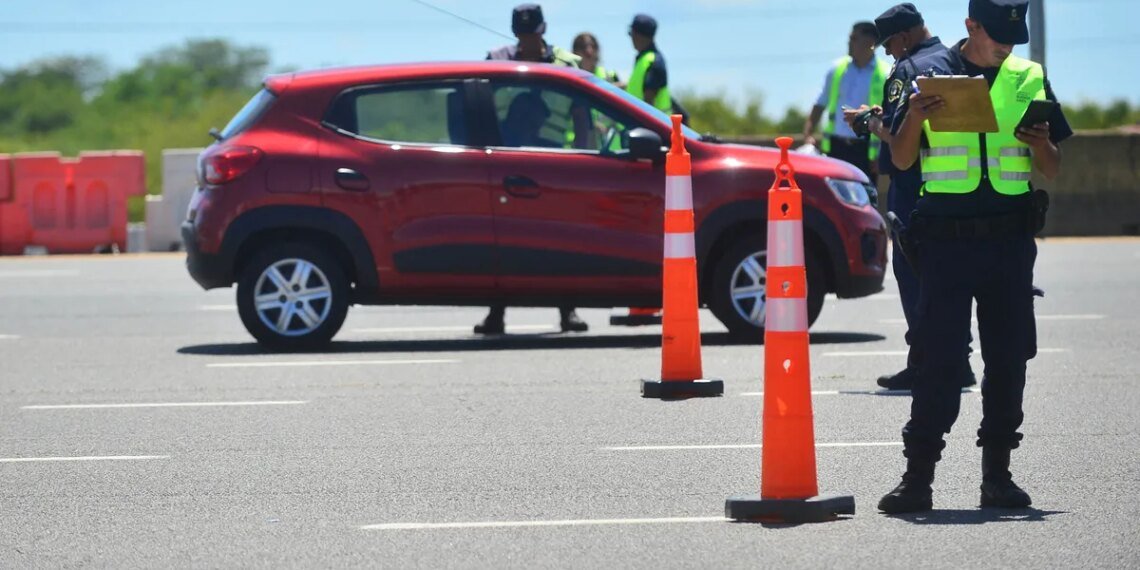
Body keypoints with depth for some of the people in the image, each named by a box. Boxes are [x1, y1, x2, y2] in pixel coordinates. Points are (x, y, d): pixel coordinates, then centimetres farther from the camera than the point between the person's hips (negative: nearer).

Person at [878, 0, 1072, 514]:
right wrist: (914, 118, -15)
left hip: (1010, 239, 3)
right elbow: (902, 161, 4)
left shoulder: (1030, 79, 9)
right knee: (936, 359, -4)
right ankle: (918, 477, -1)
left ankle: (997, 474, 12)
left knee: (1008, 357, 4)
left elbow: (1053, 171, 14)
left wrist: (1040, 144, -8)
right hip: (946, 239, -3)